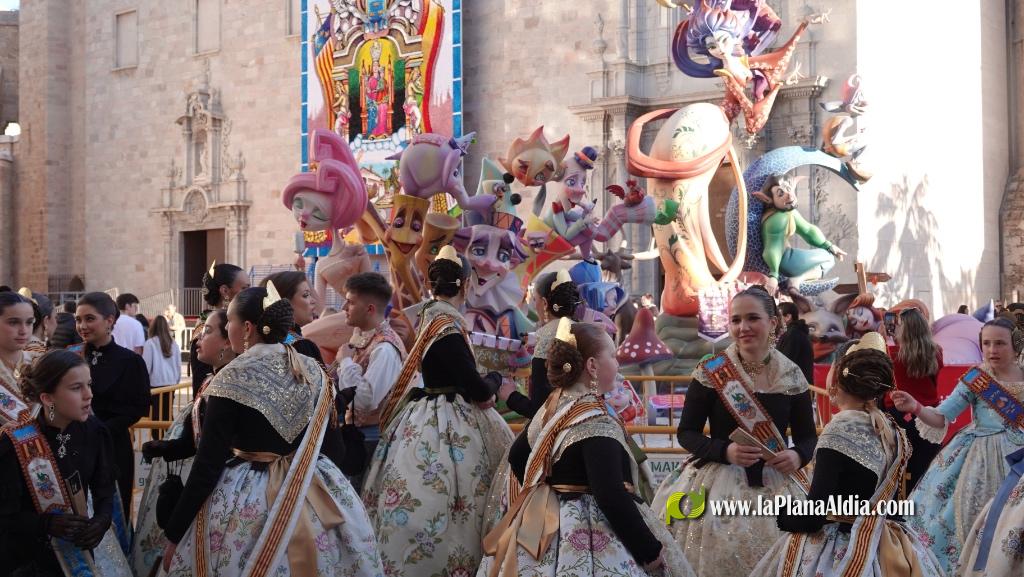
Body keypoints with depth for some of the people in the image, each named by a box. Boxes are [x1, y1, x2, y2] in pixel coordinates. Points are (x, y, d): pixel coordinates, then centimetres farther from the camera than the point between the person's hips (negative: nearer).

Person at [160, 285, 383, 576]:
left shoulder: (232, 379, -13)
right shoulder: (315, 372, 2)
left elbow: (208, 464, -13)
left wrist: (174, 533, -8)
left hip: (248, 502, -5)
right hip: (317, 497, 5)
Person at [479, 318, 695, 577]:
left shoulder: (551, 407, 6)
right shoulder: (596, 422, -21)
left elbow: (517, 456, 20)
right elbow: (612, 497, -28)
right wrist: (651, 550, -21)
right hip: (588, 544, -9)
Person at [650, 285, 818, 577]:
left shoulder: (792, 376, 1)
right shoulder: (710, 372, -6)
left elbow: (808, 436, 9)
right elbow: (687, 433, -3)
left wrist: (797, 455, -14)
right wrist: (726, 451, -20)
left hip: (776, 484, 2)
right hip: (718, 482, -2)